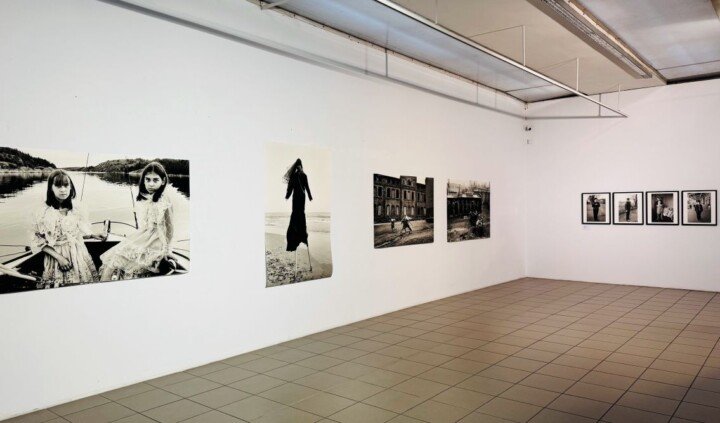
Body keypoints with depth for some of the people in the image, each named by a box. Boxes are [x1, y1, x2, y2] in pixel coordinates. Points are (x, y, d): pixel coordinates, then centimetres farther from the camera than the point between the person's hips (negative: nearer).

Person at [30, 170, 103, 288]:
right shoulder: (42, 213, -9)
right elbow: (38, 241, -6)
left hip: (80, 257, 3)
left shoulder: (78, 210, -1)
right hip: (56, 259, -2)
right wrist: (58, 257, -14)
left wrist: (93, 236, -6)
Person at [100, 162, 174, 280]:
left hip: (153, 243, -7)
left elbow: (169, 227, -6)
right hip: (141, 238, 7)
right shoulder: (142, 198, 7)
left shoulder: (164, 202, -13)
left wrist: (166, 250, -2)